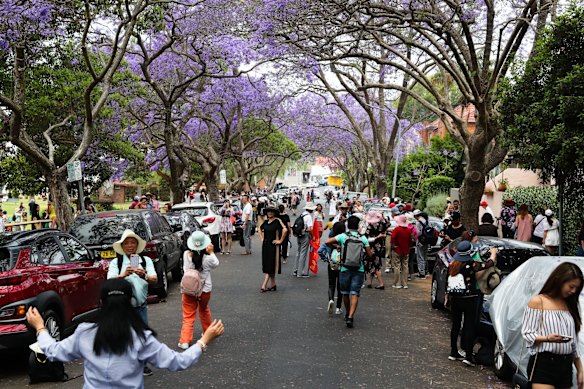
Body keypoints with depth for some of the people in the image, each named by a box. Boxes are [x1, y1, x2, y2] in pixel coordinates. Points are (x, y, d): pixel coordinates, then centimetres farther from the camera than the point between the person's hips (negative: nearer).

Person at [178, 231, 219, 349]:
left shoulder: (186, 255, -13)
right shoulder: (208, 258, -16)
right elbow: (216, 264, 5)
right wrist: (211, 252, 10)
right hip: (205, 290, 1)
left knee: (188, 316, 6)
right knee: (204, 311, 27)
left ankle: (184, 341, -4)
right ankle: (208, 332, 43)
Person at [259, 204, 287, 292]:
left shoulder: (277, 221, -11)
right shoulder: (266, 221, 9)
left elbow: (285, 230, -24)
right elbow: (260, 229, 28)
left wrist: (280, 240, -18)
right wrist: (261, 238, 16)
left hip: (273, 245, -7)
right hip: (265, 245, 7)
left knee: (270, 266, -5)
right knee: (266, 265, 8)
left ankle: (264, 285, -7)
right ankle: (273, 284, 16)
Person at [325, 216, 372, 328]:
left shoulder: (343, 236, -2)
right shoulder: (363, 238, 1)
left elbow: (327, 242, -11)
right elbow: (369, 254, 1)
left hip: (345, 268, 0)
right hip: (359, 269, 0)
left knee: (345, 293, 18)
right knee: (355, 294, -4)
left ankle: (347, 314, 32)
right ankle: (350, 316, -18)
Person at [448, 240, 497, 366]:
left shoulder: (452, 265, -1)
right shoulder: (472, 265, -16)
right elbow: (490, 263, -7)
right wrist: (494, 252, 11)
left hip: (455, 299, 5)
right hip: (469, 299, -5)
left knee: (455, 325, 16)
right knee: (470, 327, 3)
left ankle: (453, 352, 24)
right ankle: (468, 356, 3)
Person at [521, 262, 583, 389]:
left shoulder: (570, 305, 14)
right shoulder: (538, 301, -4)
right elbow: (527, 334, -8)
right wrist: (547, 338, -26)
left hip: (565, 365, 6)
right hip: (543, 364, -6)